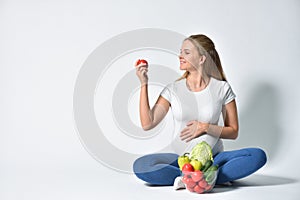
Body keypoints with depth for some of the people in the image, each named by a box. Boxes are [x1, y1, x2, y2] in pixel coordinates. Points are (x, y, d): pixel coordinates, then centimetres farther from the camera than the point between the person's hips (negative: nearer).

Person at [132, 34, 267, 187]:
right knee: (140, 166, -27)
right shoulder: (173, 90, 5)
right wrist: (144, 84, -5)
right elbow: (147, 124, -3)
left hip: (215, 158, 0)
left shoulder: (222, 88, 2)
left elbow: (233, 132, 4)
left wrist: (205, 127, -13)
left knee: (258, 156, -26)